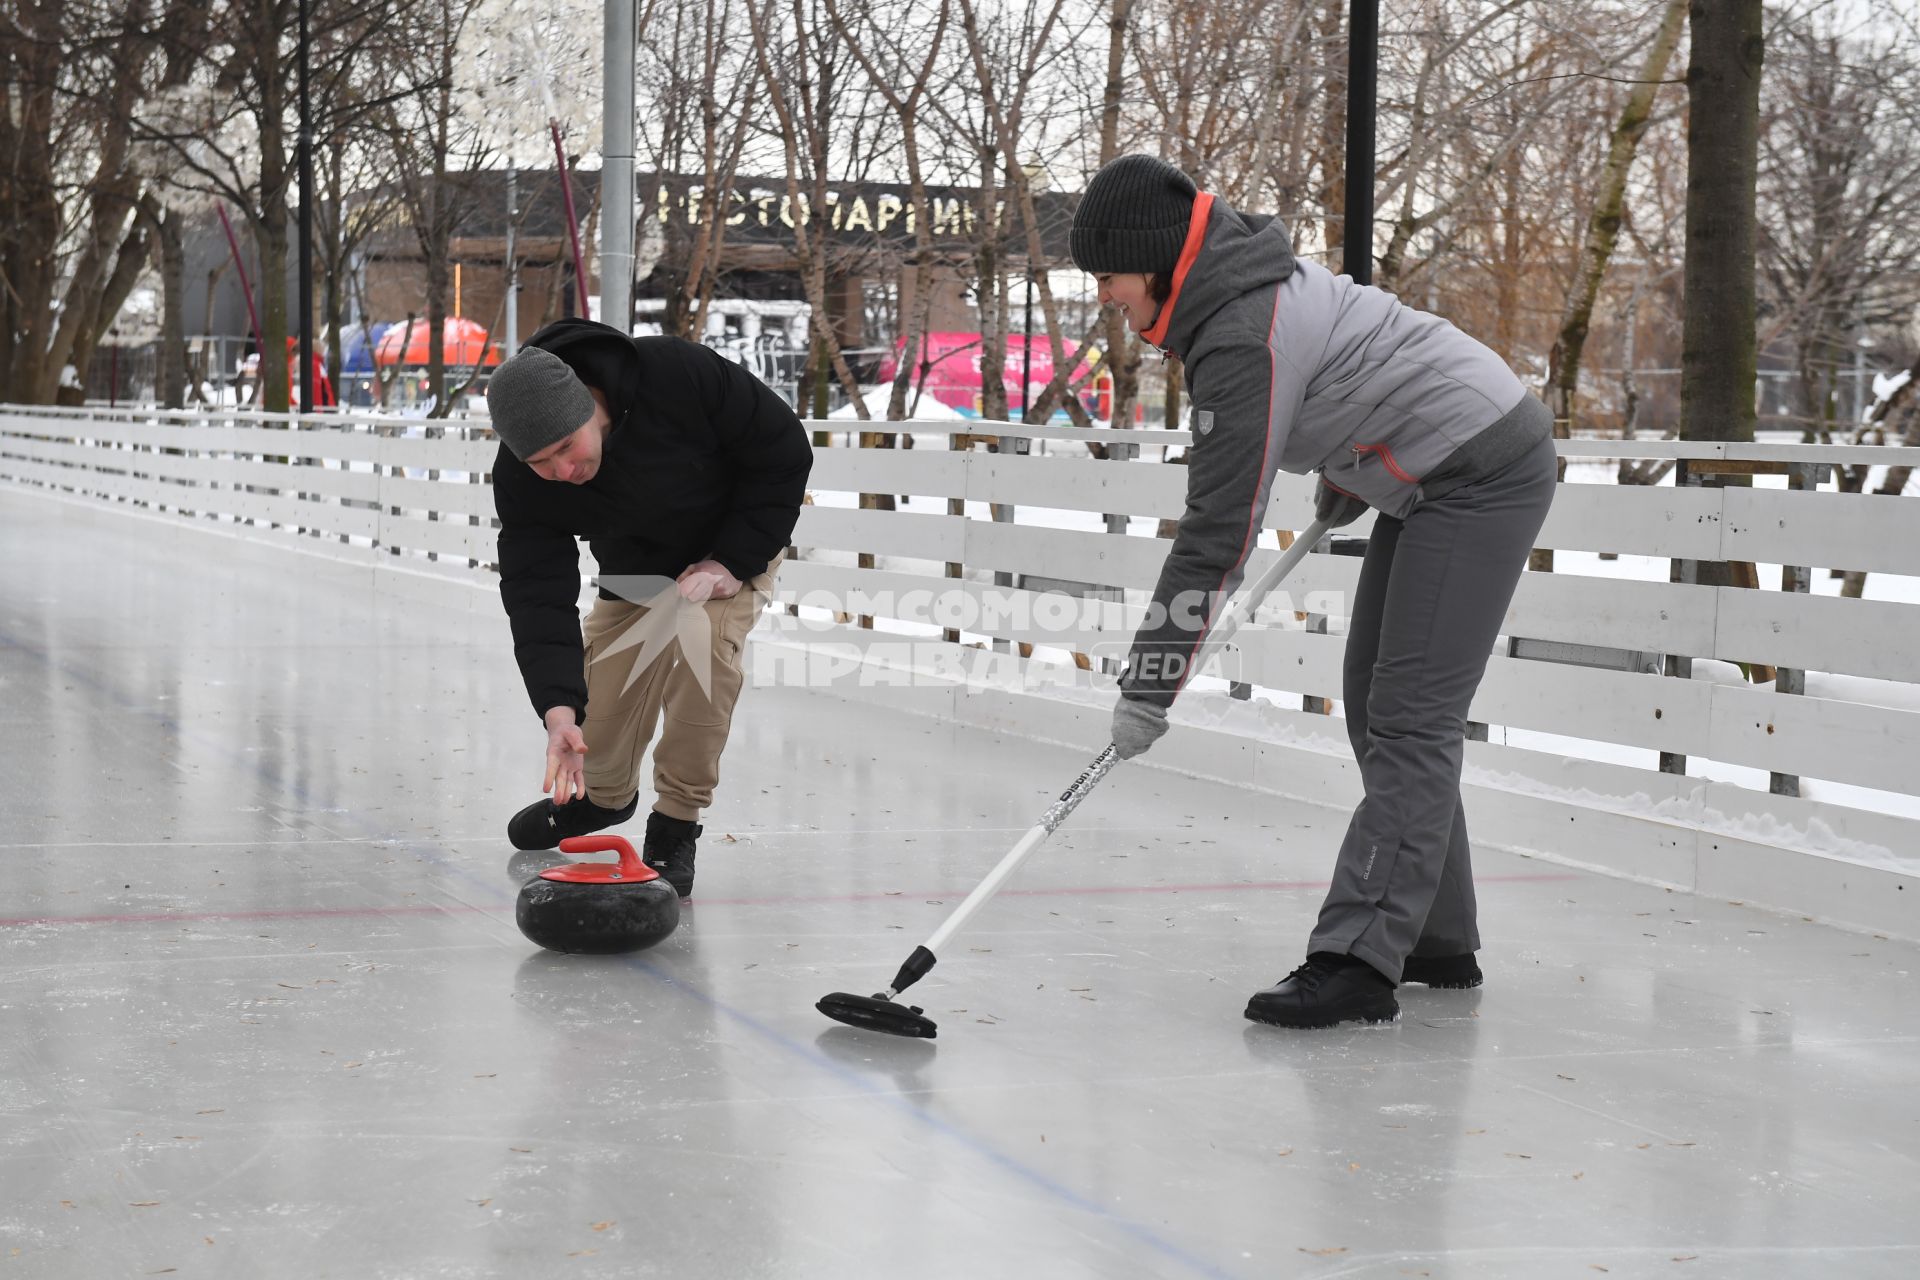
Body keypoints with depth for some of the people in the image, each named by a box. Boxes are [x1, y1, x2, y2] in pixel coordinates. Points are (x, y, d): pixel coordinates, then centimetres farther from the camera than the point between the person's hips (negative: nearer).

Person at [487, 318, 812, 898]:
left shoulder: (682, 374, -39)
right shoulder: (520, 482, -28)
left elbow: (783, 452, -25)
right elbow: (538, 594, -30)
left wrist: (731, 561, -27)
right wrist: (559, 709, -44)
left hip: (735, 544, -3)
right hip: (634, 567, 3)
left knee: (702, 643, -29)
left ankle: (676, 826, -13)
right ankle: (603, 797, 35)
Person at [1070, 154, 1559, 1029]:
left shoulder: (1244, 341, -26)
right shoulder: (1239, 287, 4)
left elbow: (1219, 532, -26)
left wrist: (1151, 680, -22)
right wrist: (1342, 481, 36)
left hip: (1483, 471, -11)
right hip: (1432, 474, 11)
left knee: (1410, 718, -16)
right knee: (1376, 706, 12)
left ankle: (1358, 962, -20)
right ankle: (1436, 940, 18)